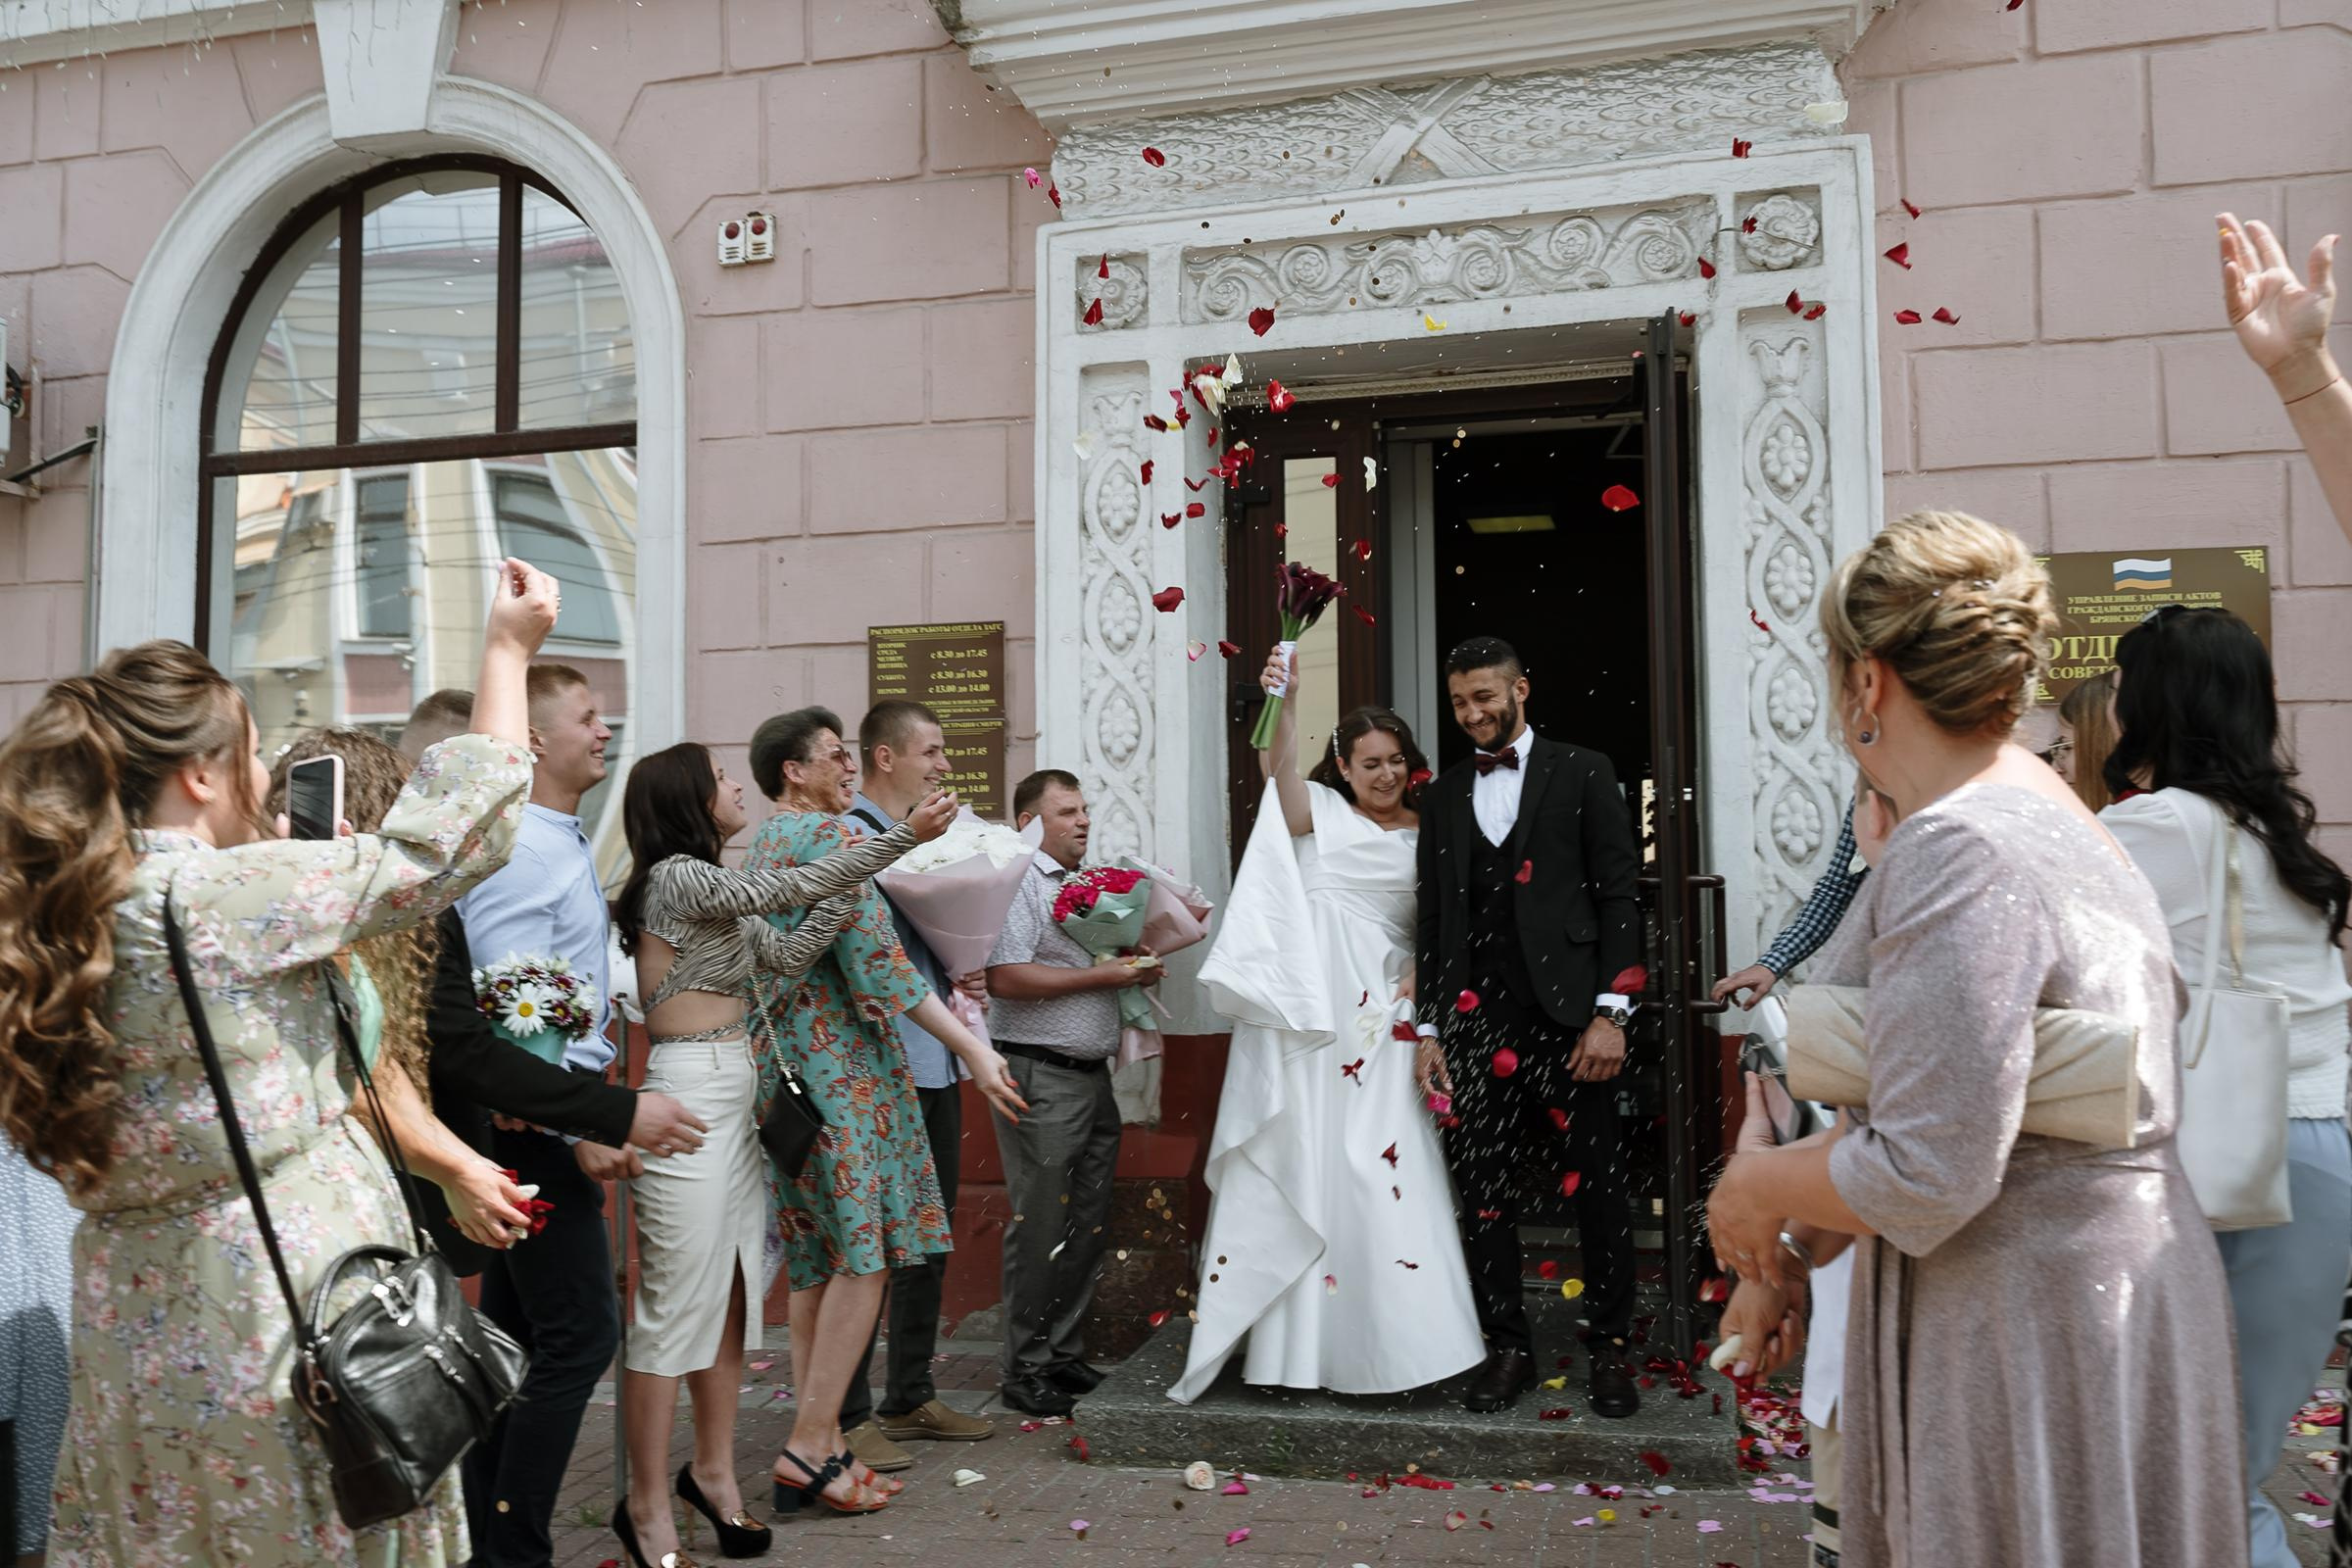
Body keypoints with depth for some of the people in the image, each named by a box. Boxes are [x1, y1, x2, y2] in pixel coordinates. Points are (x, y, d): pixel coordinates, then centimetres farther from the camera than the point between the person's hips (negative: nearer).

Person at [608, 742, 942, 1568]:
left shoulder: (718, 893, 17)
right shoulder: (677, 876, -11)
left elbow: (788, 953, 10)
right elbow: (794, 887, -16)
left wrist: (852, 885, 4)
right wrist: (905, 837, -13)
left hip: (734, 1096, 9)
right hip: (688, 1096, -9)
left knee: (732, 1293, 12)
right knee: (677, 1304, -4)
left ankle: (712, 1472, 23)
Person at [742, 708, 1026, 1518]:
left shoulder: (760, 847, 18)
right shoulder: (830, 835, -10)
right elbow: (872, 958, -17)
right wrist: (971, 1046, -16)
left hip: (781, 1058, 9)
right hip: (842, 1064, -9)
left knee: (816, 1262, 10)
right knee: (864, 1255, -6)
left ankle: (820, 1449, 13)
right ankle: (809, 1447, -6)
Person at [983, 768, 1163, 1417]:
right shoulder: (1016, 882, -9)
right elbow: (1005, 978, -21)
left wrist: (1143, 967, 6)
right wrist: (1101, 976, -16)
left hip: (1094, 1077, 9)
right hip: (1041, 1079, -8)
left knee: (1089, 1227, 12)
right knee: (1040, 1228, -3)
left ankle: (1065, 1354, 23)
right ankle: (1025, 1369, 7)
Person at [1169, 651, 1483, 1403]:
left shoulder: (1422, 835, 16)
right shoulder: (1317, 809, 6)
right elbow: (1278, 769, -16)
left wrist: (1423, 974, -4)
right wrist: (1283, 702, -33)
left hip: (1382, 1014, 2)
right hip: (1308, 1004, -2)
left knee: (1382, 1164, -4)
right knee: (1301, 1158, -1)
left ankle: (1388, 1335, 4)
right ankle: (1300, 1337, 6)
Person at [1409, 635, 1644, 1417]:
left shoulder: (1582, 773, 5)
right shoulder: (1443, 796, 14)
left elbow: (1617, 897, 0)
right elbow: (1432, 919, 14)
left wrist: (1610, 1013, -8)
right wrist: (1429, 1029, 8)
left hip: (1566, 1018, -3)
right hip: (1474, 1022, 3)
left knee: (1597, 1188, 2)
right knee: (1482, 1191, 5)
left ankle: (1610, 1348, 16)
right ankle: (1508, 1347, 18)